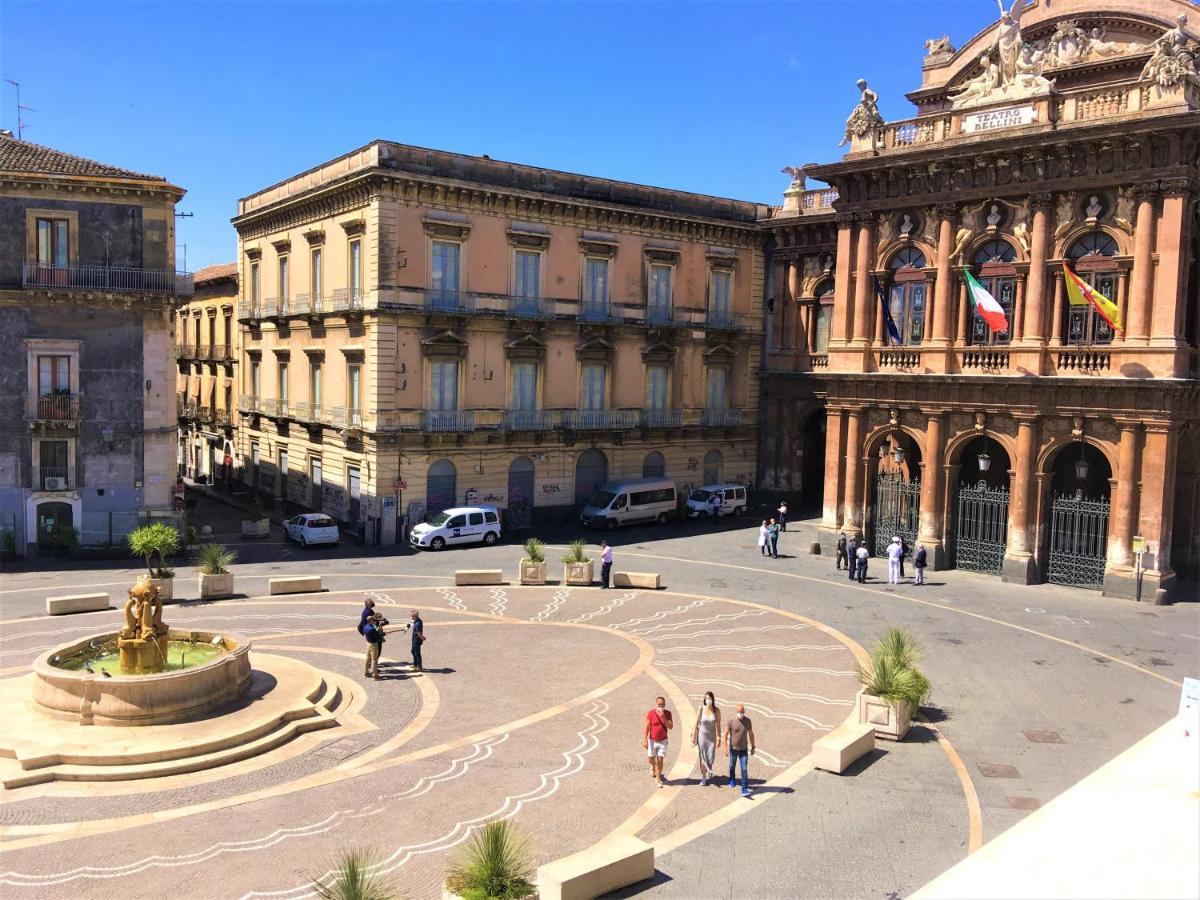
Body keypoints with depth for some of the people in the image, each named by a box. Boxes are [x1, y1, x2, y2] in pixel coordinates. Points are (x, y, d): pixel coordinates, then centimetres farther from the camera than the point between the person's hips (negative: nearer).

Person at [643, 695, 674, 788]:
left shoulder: (667, 713, -7)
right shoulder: (650, 713, -13)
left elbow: (670, 726, -13)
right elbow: (646, 727, -11)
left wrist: (663, 718, -26)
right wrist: (645, 740, -15)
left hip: (662, 741, 0)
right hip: (652, 740, 0)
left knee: (660, 760, -5)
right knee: (651, 758, 10)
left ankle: (658, 778, 9)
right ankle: (653, 766, 45)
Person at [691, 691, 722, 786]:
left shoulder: (717, 710, -10)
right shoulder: (701, 709, -12)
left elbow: (718, 725, -5)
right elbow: (696, 724, -5)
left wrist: (719, 739, -6)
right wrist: (693, 738, -4)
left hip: (712, 736, 1)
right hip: (702, 735, -1)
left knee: (711, 757, 2)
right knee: (703, 757, 4)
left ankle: (708, 770, 36)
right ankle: (703, 777, 21)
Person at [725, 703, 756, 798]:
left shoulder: (747, 720, -10)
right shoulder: (731, 720, -16)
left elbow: (751, 734, 1)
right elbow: (726, 734, -10)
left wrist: (753, 747, 5)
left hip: (744, 749, 0)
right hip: (733, 748, 0)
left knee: (744, 769, -8)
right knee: (732, 766, 20)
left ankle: (745, 790, -7)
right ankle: (732, 780, 48)